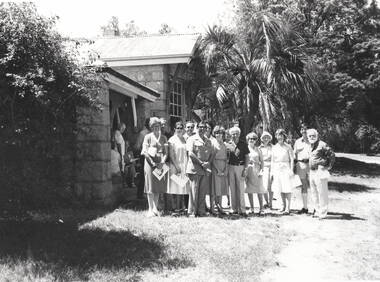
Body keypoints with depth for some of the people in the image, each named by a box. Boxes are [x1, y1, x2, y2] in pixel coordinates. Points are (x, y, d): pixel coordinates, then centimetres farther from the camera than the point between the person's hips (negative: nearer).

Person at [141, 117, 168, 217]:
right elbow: (144, 151, -5)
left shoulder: (163, 137, 11)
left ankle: (155, 208, 12)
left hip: (160, 163, 4)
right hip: (150, 162, -4)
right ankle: (150, 209, 3)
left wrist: (162, 162, -8)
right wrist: (153, 163, -11)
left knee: (159, 187, 5)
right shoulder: (148, 137, 1)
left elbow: (166, 152, 8)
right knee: (151, 187, -2)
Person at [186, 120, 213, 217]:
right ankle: (192, 212, 2)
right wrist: (201, 163, -14)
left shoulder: (208, 141, 18)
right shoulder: (192, 139, -1)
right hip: (195, 168, -5)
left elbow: (211, 154, 16)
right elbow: (190, 153, -10)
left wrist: (207, 162, -3)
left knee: (203, 191, 6)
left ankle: (201, 211, 13)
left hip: (206, 169, 5)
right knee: (194, 191, -4)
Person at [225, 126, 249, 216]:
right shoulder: (228, 144, 5)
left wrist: (245, 169, -4)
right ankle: (234, 209, 12)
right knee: (232, 189, 5)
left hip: (240, 167, -2)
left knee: (240, 189, -3)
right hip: (230, 167, 2)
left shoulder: (243, 144, 3)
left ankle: (242, 210, -1)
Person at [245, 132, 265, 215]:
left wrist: (261, 170, -6)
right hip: (248, 171, 1)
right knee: (249, 190, 3)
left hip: (256, 171, -1)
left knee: (259, 191, -2)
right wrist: (244, 171, -1)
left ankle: (261, 209, 4)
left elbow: (262, 161, 7)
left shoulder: (258, 150, 6)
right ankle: (251, 208, 12)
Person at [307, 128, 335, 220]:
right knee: (314, 193, 14)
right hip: (312, 172, 9)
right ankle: (317, 211, 24)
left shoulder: (322, 145, -11)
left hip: (320, 172, -9)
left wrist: (329, 166, -9)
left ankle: (322, 213, 1)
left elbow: (332, 155, -13)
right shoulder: (311, 146, 15)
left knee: (322, 193, -4)